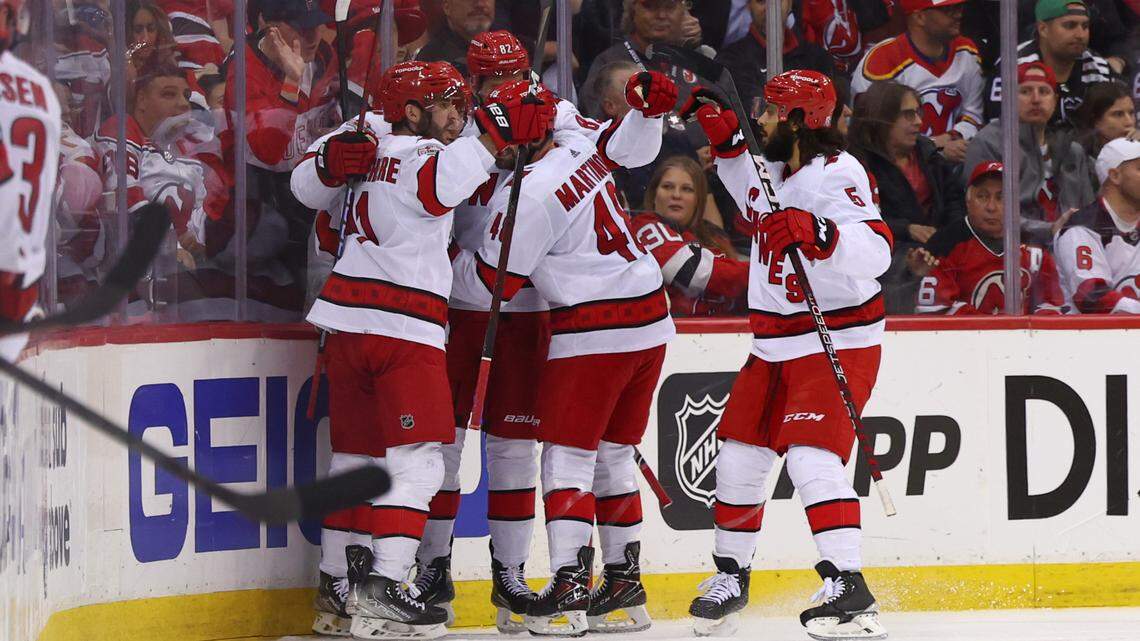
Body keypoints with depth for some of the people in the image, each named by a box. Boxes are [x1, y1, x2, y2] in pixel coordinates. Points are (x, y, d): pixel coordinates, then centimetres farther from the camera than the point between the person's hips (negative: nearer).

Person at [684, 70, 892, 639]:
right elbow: (753, 193, 30)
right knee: (739, 456, 11)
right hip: (774, 345, 9)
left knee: (810, 456, -22)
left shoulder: (837, 175, -20)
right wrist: (725, 141, 15)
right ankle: (730, 576, 29)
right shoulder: (774, 168, 6)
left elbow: (875, 251, -32)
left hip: (836, 344, -9)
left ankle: (849, 589, -26)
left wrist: (815, 232, -47)